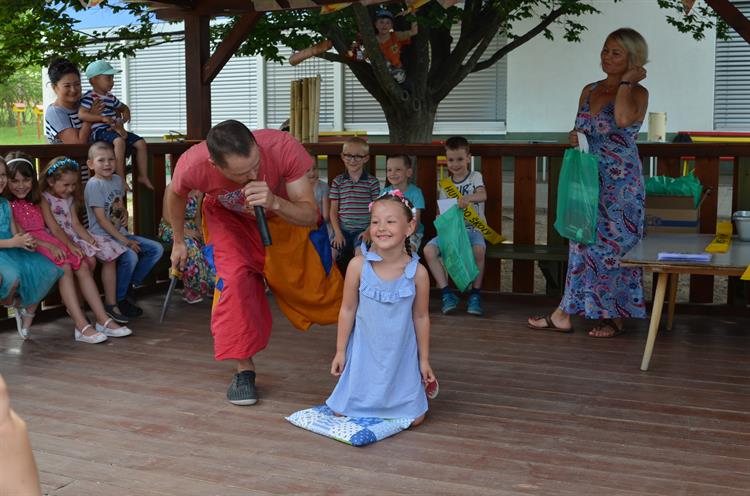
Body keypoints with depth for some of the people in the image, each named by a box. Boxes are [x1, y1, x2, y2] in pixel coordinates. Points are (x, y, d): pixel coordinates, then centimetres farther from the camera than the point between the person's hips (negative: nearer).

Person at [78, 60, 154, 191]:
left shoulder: (110, 97, 19)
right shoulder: (89, 97, -6)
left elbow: (123, 107, 34)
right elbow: (82, 114, -20)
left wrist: (126, 115, 9)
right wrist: (102, 118, -28)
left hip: (114, 129, 9)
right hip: (99, 131, -9)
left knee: (141, 142, -1)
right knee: (119, 141, -37)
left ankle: (143, 176, 5)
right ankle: (121, 179, -37)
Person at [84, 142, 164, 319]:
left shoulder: (117, 180, 11)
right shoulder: (94, 185, -13)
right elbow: (101, 219, -17)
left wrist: (124, 214, 4)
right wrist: (123, 240, -19)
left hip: (120, 233, 8)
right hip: (103, 236, -8)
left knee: (157, 249, -2)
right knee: (130, 256, -31)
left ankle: (130, 285, 9)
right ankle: (117, 302, -13)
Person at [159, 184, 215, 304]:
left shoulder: (198, 192, 5)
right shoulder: (172, 188, -11)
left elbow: (197, 216, 12)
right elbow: (166, 216, -14)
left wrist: (199, 230, -7)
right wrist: (183, 230, -23)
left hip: (190, 227, 6)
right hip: (171, 227, -5)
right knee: (190, 246, -34)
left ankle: (211, 285, -9)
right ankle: (191, 290, -27)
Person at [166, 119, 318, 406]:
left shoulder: (284, 148, -42)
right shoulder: (192, 165, -38)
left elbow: (310, 216, -33)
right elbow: (176, 195, -10)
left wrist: (275, 204, -53)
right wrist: (178, 242, 5)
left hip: (282, 212, 1)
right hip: (228, 216, -1)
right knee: (236, 278, -21)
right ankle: (244, 369, -8)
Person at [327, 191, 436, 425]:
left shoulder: (417, 272, -14)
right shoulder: (358, 265, -16)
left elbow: (421, 317, -2)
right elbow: (348, 310, -5)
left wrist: (424, 359, 4)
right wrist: (340, 351, 0)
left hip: (401, 355, 0)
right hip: (365, 352, 0)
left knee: (413, 418, 0)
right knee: (342, 412, 4)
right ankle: (365, 405, 37)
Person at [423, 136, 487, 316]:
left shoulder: (475, 177, 5)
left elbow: (483, 195, -16)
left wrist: (468, 198, -38)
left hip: (473, 229, -3)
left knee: (479, 250, -37)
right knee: (429, 250, -25)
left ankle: (475, 295, -19)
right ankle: (447, 294, -15)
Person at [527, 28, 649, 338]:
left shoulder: (637, 93, -7)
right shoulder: (589, 90, 12)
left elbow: (623, 119, -29)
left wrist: (626, 81, -17)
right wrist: (574, 139, -3)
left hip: (620, 184, -6)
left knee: (617, 247, -1)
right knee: (583, 245, 8)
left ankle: (616, 318, 11)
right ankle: (564, 315, 12)